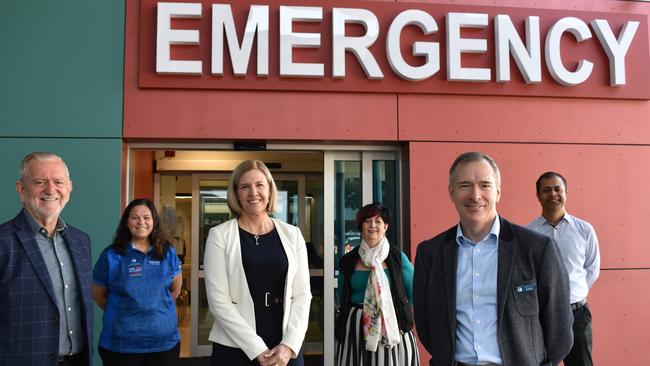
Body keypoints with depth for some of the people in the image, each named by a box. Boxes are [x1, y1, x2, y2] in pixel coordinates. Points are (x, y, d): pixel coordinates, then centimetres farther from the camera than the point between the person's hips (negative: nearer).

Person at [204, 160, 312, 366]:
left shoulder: (292, 235, 3)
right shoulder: (219, 236, -4)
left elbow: (302, 294, 2)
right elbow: (218, 300, -10)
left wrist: (289, 344, -10)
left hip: (285, 349, 2)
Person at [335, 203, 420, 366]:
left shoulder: (398, 257, 1)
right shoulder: (348, 261, 5)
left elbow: (414, 293, 7)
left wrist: (405, 318, -1)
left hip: (392, 329, -1)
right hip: (355, 329, 2)